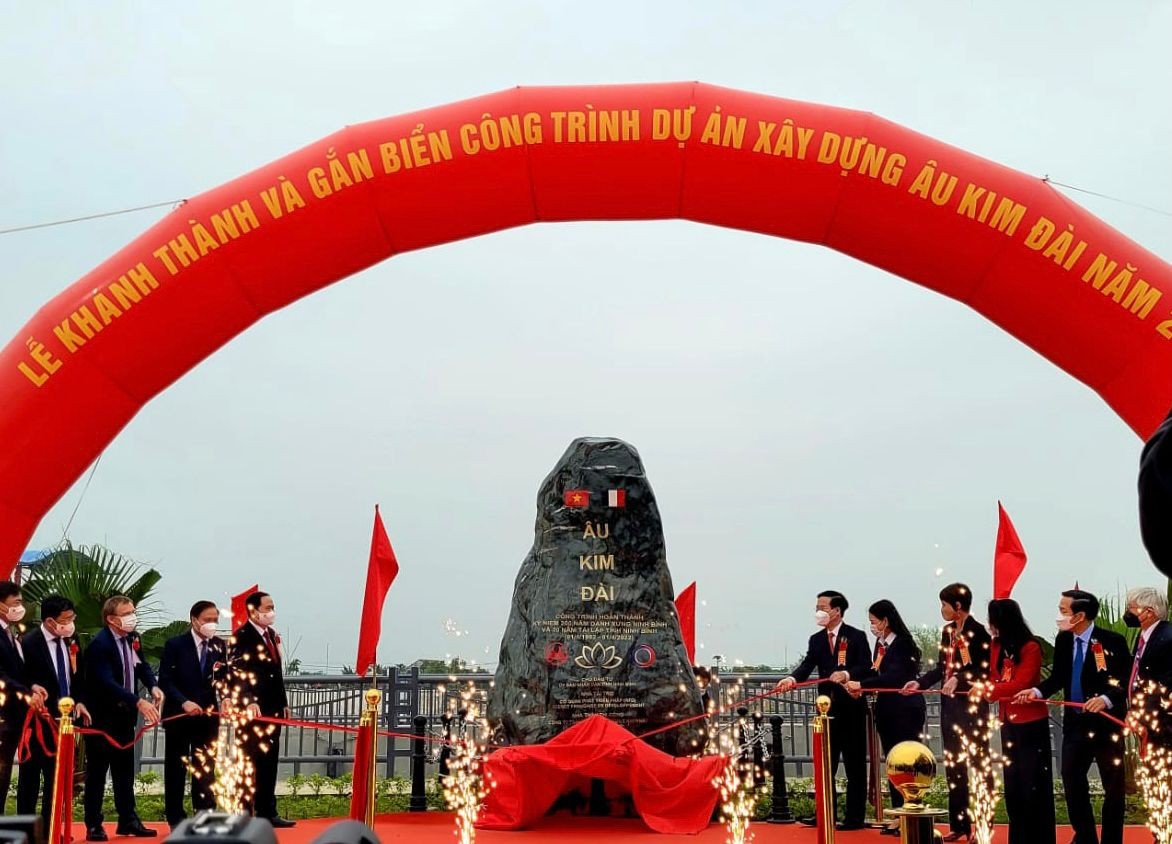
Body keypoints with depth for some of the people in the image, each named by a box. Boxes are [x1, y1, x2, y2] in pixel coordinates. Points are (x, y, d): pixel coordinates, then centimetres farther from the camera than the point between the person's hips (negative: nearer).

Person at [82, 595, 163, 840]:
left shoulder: (132, 638, 3)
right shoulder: (99, 645, -22)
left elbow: (141, 666, 11)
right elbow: (107, 683, -33)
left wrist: (153, 686, -12)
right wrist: (139, 702, -43)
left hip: (124, 715, 7)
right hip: (101, 718, -7)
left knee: (125, 770, 13)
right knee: (97, 772, 2)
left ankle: (128, 820, 20)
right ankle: (93, 825, 9)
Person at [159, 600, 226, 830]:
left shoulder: (220, 646, 5)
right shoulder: (175, 645, -5)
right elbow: (165, 680, -9)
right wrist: (184, 702, -21)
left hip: (208, 716, 3)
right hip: (178, 716, -3)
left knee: (206, 768, 4)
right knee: (176, 768, 4)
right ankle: (176, 820, 13)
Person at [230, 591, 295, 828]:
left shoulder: (271, 634, 15)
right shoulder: (242, 636, -12)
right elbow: (238, 673, -21)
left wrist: (283, 702, 17)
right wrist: (250, 702, -32)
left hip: (272, 710, 8)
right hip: (251, 711, -8)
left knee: (268, 764, 12)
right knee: (248, 762, -2)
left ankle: (267, 813, 19)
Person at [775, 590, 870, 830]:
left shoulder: (856, 637, -3)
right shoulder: (816, 640, 10)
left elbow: (866, 667, -11)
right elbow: (807, 665, -4)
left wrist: (846, 674, -29)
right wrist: (792, 679, -24)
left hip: (851, 708, -5)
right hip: (827, 708, 5)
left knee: (854, 764, 1)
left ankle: (854, 817, 7)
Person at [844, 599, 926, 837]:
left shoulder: (902, 644, -16)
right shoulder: (881, 644, 7)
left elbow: (893, 677, -26)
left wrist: (862, 684, -25)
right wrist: (860, 686, -6)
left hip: (906, 710, -8)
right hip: (887, 710, 8)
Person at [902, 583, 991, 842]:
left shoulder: (978, 632, -13)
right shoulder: (947, 631, 10)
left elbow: (985, 671, -15)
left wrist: (959, 678, -26)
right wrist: (920, 683, 4)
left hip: (973, 705, -8)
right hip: (950, 704, 8)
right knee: (953, 765, 10)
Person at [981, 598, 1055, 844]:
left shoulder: (1031, 648, -15)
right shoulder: (997, 646, 5)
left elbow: (1021, 684, -21)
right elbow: (995, 680, 6)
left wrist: (987, 690, -20)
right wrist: (983, 690, -14)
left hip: (1032, 723, -7)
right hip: (1008, 722, 7)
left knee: (1033, 782, -2)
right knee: (1012, 782, 12)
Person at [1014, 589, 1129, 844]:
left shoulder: (1113, 641, -15)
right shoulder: (1063, 640, 1)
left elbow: (1127, 681, -14)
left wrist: (1106, 699, -31)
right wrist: (1037, 691, -8)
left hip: (1106, 722, -5)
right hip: (1075, 722, 5)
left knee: (1113, 786, 7)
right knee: (1072, 782, 8)